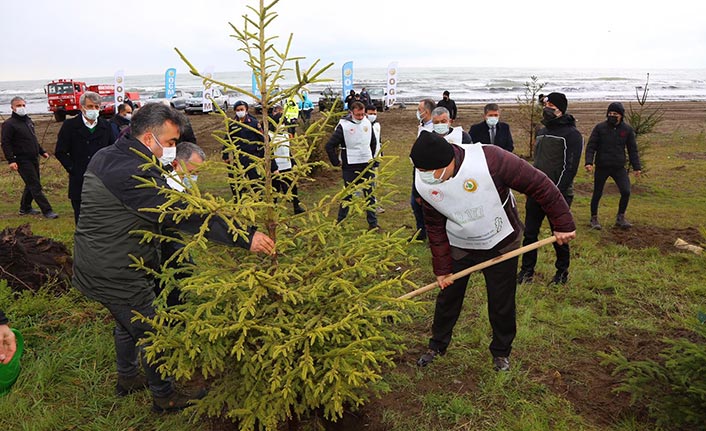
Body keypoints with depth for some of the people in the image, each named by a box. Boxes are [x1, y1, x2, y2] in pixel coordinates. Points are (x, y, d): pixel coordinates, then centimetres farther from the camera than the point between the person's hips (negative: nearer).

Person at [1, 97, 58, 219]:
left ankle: (25, 208, 29)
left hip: (34, 159, 8)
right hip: (22, 161, -8)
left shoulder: (28, 120, 15)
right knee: (35, 186, -8)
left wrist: (42, 151, 23)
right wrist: (11, 161, -21)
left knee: (31, 185, 16)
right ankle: (47, 211, -7)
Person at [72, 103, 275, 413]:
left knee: (128, 323, 29)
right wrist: (245, 237, -38)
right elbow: (184, 215, -36)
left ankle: (127, 378, 51)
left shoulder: (105, 157, 5)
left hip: (92, 267, 10)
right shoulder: (133, 173, -28)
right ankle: (164, 396, 28)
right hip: (117, 276, -10)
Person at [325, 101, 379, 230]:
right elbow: (330, 146, -11)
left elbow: (373, 141, 22)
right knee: (347, 194, 6)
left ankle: (373, 223, 16)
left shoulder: (368, 123, 3)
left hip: (367, 165, 4)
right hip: (350, 167, -4)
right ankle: (340, 222, 21)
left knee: (370, 194, 7)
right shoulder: (343, 126, -12)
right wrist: (336, 162, -7)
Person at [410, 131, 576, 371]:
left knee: (502, 302, 9)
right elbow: (435, 227, -6)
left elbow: (539, 184, -25)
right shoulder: (423, 183, -20)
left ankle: (501, 352, 33)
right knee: (447, 296, 12)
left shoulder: (489, 160, -35)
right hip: (458, 246, 3)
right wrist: (442, 267, -3)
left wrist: (563, 223, -19)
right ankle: (437, 346, 36)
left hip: (500, 243, -3)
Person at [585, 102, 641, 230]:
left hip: (619, 168, 2)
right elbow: (591, 146, -5)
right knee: (597, 194, 6)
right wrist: (589, 162, -18)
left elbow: (632, 150, 9)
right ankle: (594, 219, 23)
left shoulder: (627, 130, 3)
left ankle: (620, 218, 11)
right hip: (601, 168, -2)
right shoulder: (600, 128, -4)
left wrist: (636, 167, 6)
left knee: (626, 192, -8)